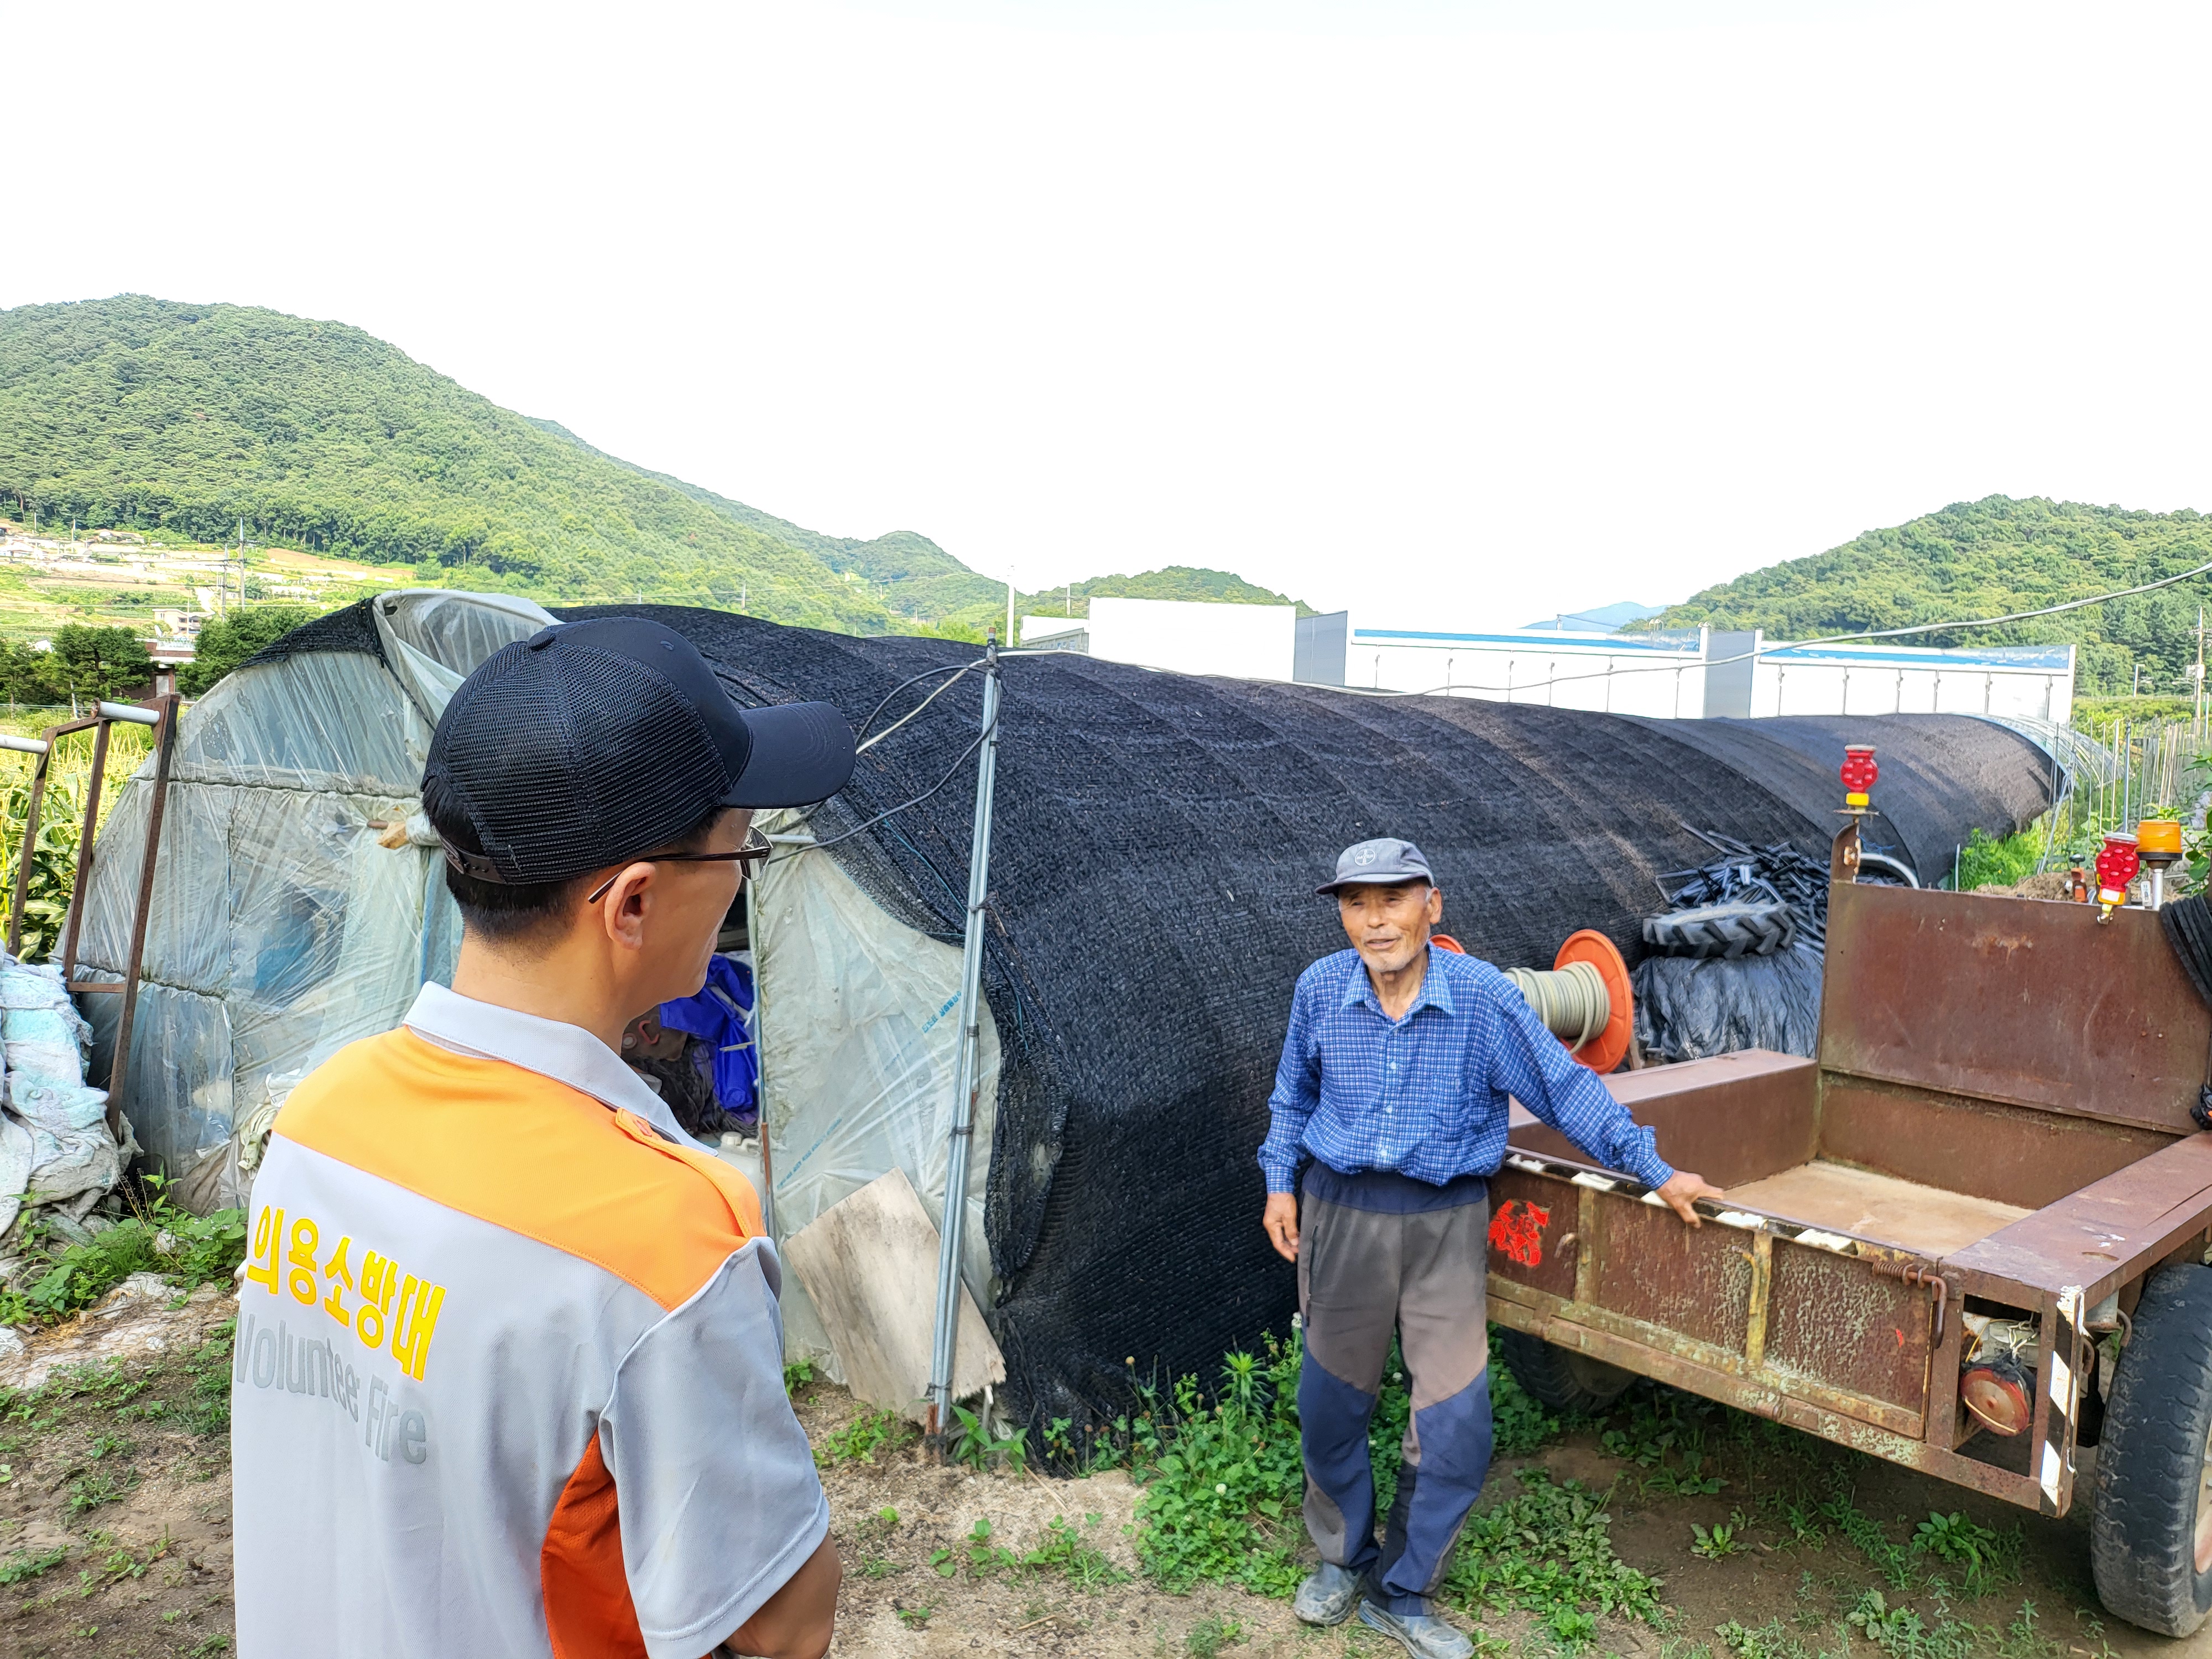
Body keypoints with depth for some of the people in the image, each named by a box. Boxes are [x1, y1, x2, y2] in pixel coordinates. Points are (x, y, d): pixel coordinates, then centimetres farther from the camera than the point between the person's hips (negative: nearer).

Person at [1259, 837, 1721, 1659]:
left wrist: (1656, 1171, -1)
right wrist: (1279, 1181, 7)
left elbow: (1567, 1090, -5)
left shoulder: (1484, 997, -14)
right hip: (1341, 1213, 1)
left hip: (1445, 1224, -1)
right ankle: (1341, 1558, 39)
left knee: (1455, 1422, 1)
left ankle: (1400, 1592, 23)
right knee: (1331, 1405, 12)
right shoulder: (1320, 990, -7)